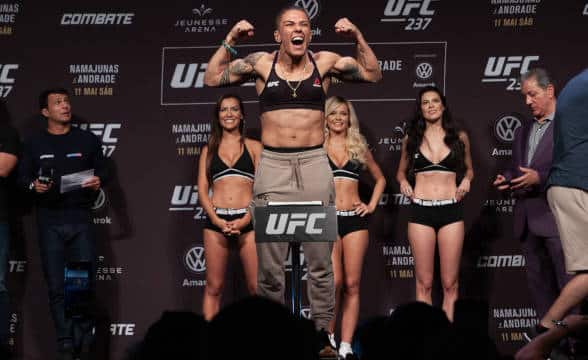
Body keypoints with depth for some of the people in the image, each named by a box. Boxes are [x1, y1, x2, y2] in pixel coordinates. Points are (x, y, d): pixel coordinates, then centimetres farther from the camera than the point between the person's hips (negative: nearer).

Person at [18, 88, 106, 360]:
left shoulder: (88, 140, 9)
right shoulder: (34, 144, 8)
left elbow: (101, 171, 11)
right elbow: (22, 177, 7)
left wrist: (98, 181, -11)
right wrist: (33, 185, -14)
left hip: (81, 218, 0)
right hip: (50, 222, 0)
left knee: (85, 282, -5)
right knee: (57, 286, -1)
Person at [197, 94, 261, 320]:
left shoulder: (254, 147, 10)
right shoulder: (209, 150, 14)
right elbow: (202, 190, 7)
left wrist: (245, 220, -11)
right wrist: (217, 220, -9)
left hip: (247, 221, -1)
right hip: (216, 221, 2)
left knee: (257, 287, -7)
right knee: (213, 287, 2)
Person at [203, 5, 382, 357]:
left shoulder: (325, 62, 5)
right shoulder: (261, 63, 3)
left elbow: (374, 74, 9)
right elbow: (212, 79, 4)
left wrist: (357, 36, -1)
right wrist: (230, 40, -3)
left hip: (315, 165, 0)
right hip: (273, 166, 0)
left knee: (320, 260, 4)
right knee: (270, 263, 4)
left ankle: (323, 331, 12)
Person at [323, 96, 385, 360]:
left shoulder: (359, 147, 13)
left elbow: (380, 179, 24)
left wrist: (372, 205, 12)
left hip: (355, 219, 3)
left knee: (352, 284, -1)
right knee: (335, 281, -13)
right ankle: (328, 335, 6)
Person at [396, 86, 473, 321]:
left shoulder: (459, 138, 9)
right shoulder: (411, 139, 10)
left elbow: (469, 169, 22)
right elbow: (401, 171, 22)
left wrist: (467, 179, 1)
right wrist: (403, 182, 1)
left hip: (451, 211, 0)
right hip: (420, 212, 0)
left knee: (450, 284, -2)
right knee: (424, 283, 0)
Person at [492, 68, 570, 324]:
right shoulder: (522, 132, 22)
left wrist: (540, 178, -20)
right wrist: (506, 180, 4)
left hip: (557, 219, -7)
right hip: (528, 221, 7)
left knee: (569, 287, -9)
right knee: (539, 287, 8)